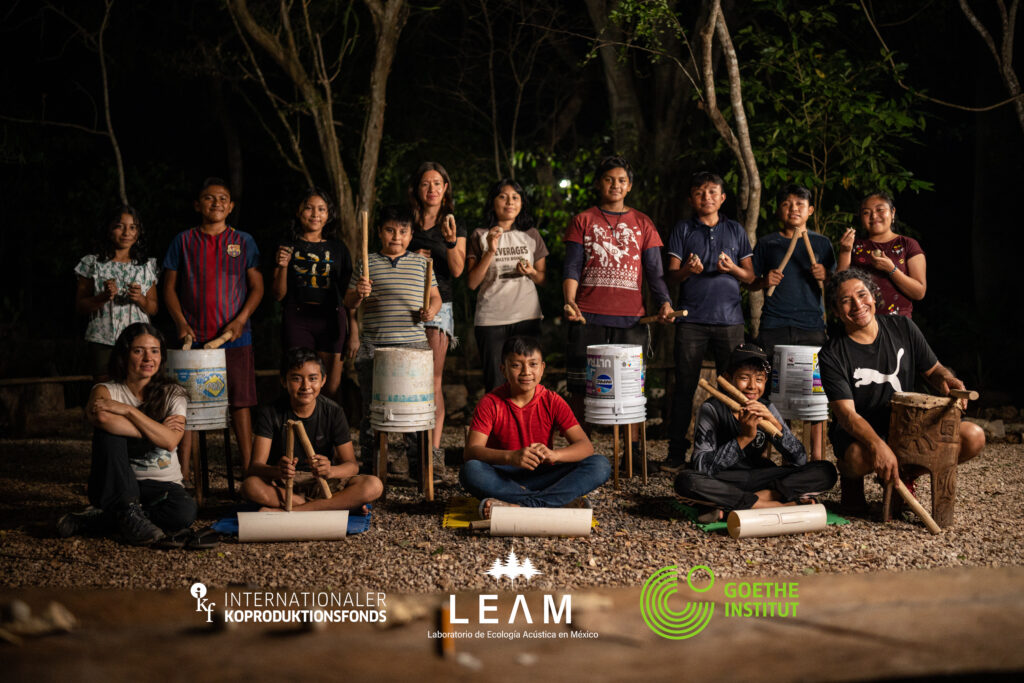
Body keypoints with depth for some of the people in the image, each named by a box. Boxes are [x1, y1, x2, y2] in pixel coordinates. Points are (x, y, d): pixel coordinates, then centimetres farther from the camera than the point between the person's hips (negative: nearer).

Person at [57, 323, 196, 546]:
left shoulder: (173, 394, 2)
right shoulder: (107, 391, -4)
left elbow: (170, 441, -16)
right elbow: (101, 418, -31)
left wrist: (128, 410, -20)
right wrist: (152, 431, -21)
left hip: (162, 484, 2)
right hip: (117, 486, -2)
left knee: (186, 511, -33)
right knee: (108, 432, -28)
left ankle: (96, 520, -17)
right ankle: (127, 512, -25)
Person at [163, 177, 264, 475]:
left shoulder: (243, 242, 7)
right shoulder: (183, 241, 7)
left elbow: (257, 287, 7)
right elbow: (169, 288, 9)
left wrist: (240, 320, -7)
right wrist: (181, 323, -5)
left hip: (235, 336, 0)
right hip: (193, 337, 0)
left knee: (240, 402, 0)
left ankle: (248, 469, 5)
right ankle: (183, 472, 4)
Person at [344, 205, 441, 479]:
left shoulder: (421, 264, 11)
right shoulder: (368, 264, 7)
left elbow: (435, 297, 15)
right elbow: (349, 302, 8)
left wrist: (431, 310, -7)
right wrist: (359, 294, -15)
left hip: (414, 343, 1)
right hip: (373, 346, 0)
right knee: (372, 407, 3)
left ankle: (418, 461, 10)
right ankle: (370, 464, 13)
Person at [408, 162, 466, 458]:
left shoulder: (455, 227, 7)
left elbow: (457, 270, -4)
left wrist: (451, 241, -21)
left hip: (439, 305, -2)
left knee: (432, 379, -9)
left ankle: (434, 446, -11)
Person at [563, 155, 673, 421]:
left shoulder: (642, 223, 14)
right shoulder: (582, 221, 10)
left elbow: (654, 270, 9)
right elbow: (572, 268, 3)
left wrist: (664, 302, -8)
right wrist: (569, 302, -15)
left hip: (630, 319, 1)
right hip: (588, 318, -1)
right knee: (580, 388, -2)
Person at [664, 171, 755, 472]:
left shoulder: (736, 230, 13)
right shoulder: (682, 230, 9)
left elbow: (750, 276, 13)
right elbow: (671, 275, 4)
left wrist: (732, 268, -8)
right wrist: (687, 270, -18)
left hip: (729, 318, 1)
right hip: (691, 319, -1)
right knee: (685, 385, -1)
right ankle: (677, 452, 4)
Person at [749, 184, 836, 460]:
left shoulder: (821, 243, 11)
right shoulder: (766, 244, 9)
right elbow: (752, 284, 13)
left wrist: (824, 277, -9)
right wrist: (764, 281, -8)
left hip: (812, 325, 0)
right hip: (774, 326, 0)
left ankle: (816, 454, 5)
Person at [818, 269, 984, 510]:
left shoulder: (902, 327, 2)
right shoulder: (832, 355, -12)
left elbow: (932, 370, 12)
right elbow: (846, 414, -20)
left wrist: (946, 380, -15)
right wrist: (878, 445, -39)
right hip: (859, 434, -4)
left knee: (974, 437, -16)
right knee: (859, 457, -41)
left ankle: (906, 474, 7)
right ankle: (851, 479, 0)